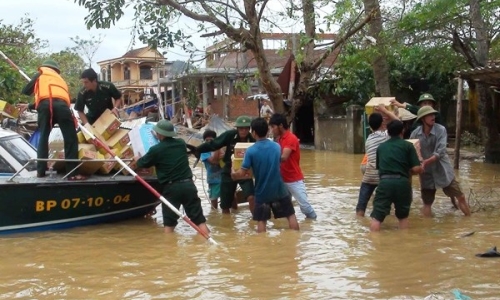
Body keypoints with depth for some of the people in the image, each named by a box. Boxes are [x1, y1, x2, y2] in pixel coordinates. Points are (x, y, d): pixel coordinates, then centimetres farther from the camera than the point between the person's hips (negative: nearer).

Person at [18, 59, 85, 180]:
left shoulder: (42, 74, 30)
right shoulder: (60, 79, 42)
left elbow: (26, 91, 22)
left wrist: (36, 91, 45)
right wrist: (29, 106, 52)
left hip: (45, 105, -1)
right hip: (61, 105, 1)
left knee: (43, 137, 14)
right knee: (71, 139, 0)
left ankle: (40, 171, 12)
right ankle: (72, 173, -9)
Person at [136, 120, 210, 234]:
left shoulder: (156, 149, -7)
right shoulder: (181, 143, 7)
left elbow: (143, 163, 10)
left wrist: (137, 159, 33)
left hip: (171, 188, -3)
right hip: (188, 185, 3)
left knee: (169, 223, 9)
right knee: (199, 220, 4)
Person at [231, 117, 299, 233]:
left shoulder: (251, 150, -14)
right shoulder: (277, 146, -1)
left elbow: (242, 173, -14)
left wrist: (233, 174, 8)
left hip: (262, 192, -2)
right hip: (279, 189, 3)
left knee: (261, 221, 8)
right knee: (291, 215, 14)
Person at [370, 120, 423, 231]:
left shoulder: (381, 147, 16)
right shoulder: (408, 145, 7)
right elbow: (417, 169, 0)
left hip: (385, 182, 0)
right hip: (402, 182, 0)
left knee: (376, 217, -1)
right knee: (403, 216, 18)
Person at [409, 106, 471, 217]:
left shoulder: (441, 130, -14)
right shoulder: (415, 133, -8)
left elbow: (440, 152, -23)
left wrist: (426, 162, -35)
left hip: (442, 170, -1)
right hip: (426, 173, 1)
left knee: (460, 197, 2)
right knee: (427, 203, 6)